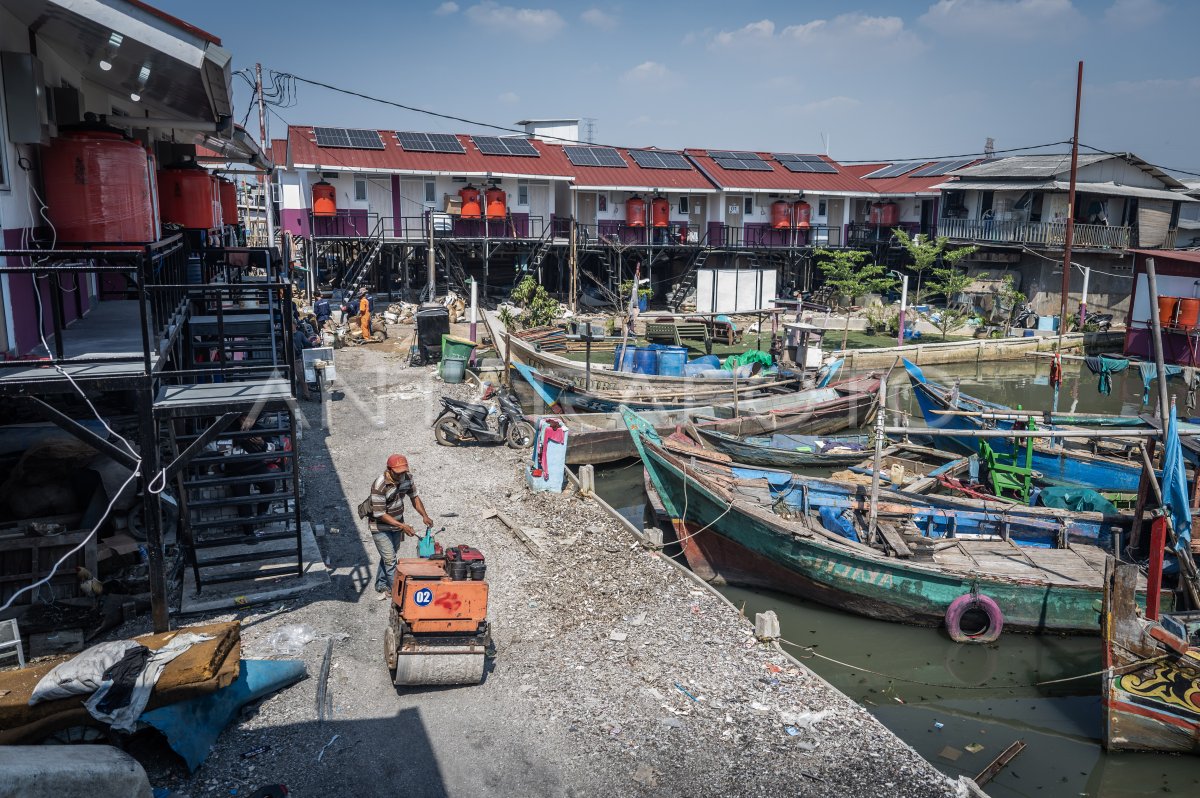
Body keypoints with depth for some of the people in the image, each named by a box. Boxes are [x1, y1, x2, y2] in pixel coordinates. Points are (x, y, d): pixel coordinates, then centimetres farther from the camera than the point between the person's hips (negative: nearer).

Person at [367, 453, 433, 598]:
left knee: (388, 556, 20)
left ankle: (381, 586, 37)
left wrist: (424, 515, -11)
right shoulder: (380, 486, -32)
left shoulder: (407, 477, -11)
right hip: (381, 527, -7)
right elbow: (380, 514, -28)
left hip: (397, 524, 7)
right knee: (390, 560, -7)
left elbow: (414, 497, 3)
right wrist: (402, 526, -30)